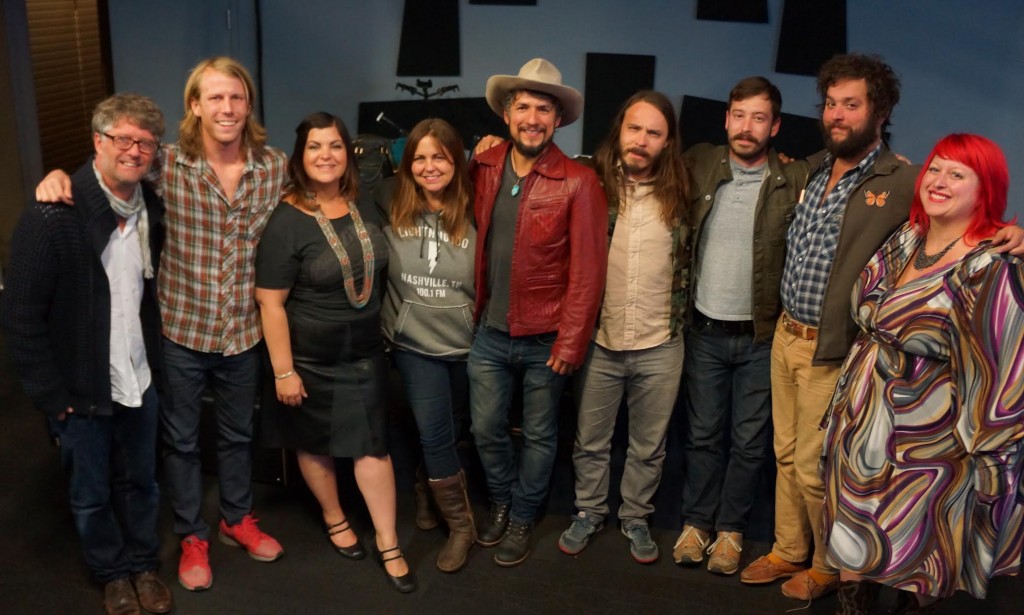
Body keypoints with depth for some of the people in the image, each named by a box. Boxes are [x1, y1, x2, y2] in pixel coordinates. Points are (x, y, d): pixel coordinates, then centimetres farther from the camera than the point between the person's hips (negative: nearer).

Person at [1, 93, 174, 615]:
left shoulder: (153, 209, -2)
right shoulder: (52, 215, -19)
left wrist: (155, 359, 7)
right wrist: (52, 395, -14)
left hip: (139, 381, 4)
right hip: (81, 389, -4)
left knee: (140, 482, 19)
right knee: (91, 493, 15)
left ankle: (143, 563, 40)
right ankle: (112, 572, 37)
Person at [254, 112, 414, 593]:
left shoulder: (365, 209, -1)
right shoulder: (286, 222, -18)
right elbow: (270, 303, -16)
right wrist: (283, 371, -16)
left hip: (365, 351, 4)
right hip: (311, 358, -4)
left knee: (372, 445, 6)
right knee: (316, 443, 14)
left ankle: (388, 543, 18)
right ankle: (334, 519, 39)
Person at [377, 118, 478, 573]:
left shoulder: (474, 212, -13)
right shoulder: (391, 203, -7)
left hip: (467, 344, 0)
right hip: (415, 343, 1)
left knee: (438, 433, 18)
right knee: (435, 436, 2)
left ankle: (429, 486, 48)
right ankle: (461, 526, 22)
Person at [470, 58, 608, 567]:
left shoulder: (578, 183, -13)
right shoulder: (483, 168, 0)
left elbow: (587, 269, -14)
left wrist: (571, 342, -15)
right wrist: (476, 309, 6)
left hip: (545, 339, -3)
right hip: (490, 333, 4)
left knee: (538, 437, 13)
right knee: (485, 429, 15)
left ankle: (522, 519, 34)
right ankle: (501, 502, 41)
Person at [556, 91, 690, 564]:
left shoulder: (680, 194, -2)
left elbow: (691, 259, 11)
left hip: (660, 346, 1)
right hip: (599, 341, 0)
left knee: (649, 445, 15)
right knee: (590, 440, 15)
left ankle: (636, 517, 35)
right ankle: (589, 511, 36)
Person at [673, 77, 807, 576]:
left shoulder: (795, 181, -6)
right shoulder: (700, 165, 0)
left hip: (761, 336, -1)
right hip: (705, 331, 2)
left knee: (749, 441, 10)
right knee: (702, 435, 13)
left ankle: (730, 529, 27)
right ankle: (696, 523, 28)